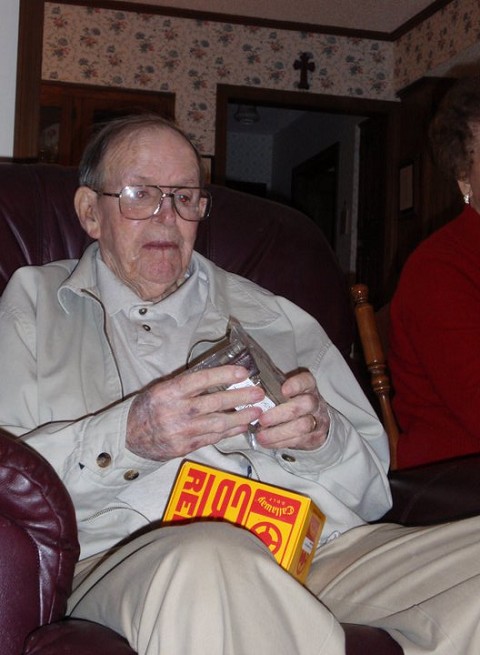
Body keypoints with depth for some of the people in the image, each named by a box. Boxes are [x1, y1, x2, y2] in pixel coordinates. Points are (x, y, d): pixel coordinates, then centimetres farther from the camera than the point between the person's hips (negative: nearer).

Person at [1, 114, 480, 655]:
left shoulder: (273, 317, 25)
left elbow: (372, 489, 19)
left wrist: (320, 437, -3)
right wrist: (125, 438, -13)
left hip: (316, 547, 4)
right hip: (132, 557, -3)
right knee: (207, 560, -41)